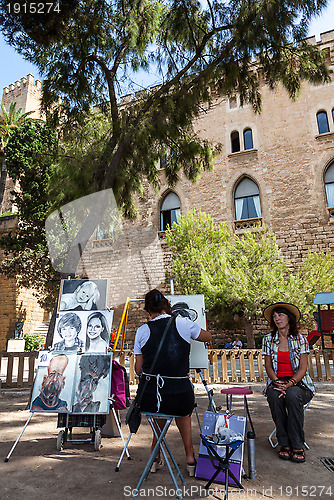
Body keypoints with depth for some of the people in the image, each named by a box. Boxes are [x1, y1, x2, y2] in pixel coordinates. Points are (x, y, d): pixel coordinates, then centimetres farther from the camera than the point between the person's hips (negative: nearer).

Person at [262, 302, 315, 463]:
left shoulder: (300, 339, 1)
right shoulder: (268, 340, 6)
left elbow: (303, 369, -4)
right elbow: (268, 366, 4)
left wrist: (289, 384, -20)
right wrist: (277, 382, -15)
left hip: (299, 383, -1)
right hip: (277, 382, 2)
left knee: (292, 395, -35)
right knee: (274, 395, -32)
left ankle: (297, 445, -19)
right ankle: (285, 444, -18)